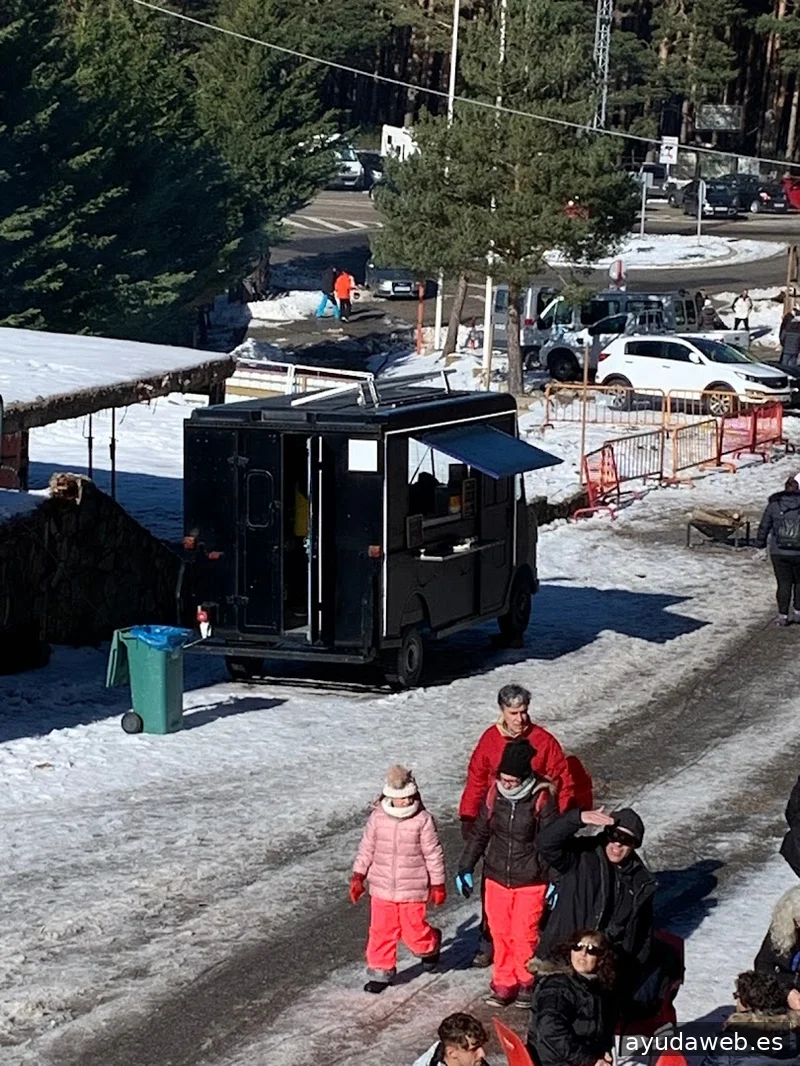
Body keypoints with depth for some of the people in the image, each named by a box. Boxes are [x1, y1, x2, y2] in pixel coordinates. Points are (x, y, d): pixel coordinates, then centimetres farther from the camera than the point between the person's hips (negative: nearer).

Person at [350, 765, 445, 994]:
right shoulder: (378, 818, -3)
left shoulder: (423, 820, -12)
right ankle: (380, 972, 22)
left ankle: (431, 946, 36)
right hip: (382, 888, 3)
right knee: (381, 931, 8)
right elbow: (366, 848, 6)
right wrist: (358, 877, 4)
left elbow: (433, 854, -5)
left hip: (412, 890, -3)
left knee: (413, 932, 2)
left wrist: (438, 884, -1)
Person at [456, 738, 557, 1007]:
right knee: (500, 933, 9)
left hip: (530, 882, -4)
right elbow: (479, 833, 9)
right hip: (497, 877, 4)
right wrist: (465, 868, 10)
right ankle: (503, 983, 22)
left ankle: (526, 982, 20)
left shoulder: (541, 799, -14)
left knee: (525, 935, 1)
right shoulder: (495, 794, -4)